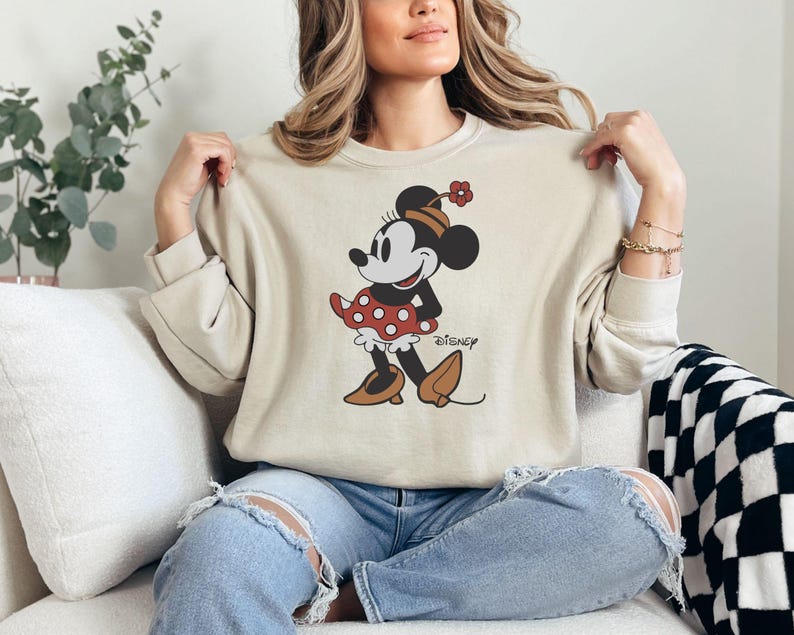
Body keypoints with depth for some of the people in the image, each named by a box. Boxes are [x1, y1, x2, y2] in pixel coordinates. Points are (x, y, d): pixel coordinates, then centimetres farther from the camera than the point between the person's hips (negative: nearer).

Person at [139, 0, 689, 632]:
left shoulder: (562, 166, 6)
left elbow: (618, 362, 5)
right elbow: (220, 365, 8)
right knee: (216, 553, -35)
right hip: (322, 487, -3)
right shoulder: (262, 175, 7)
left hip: (488, 500, 4)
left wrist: (664, 189, -1)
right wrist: (174, 210, 0)